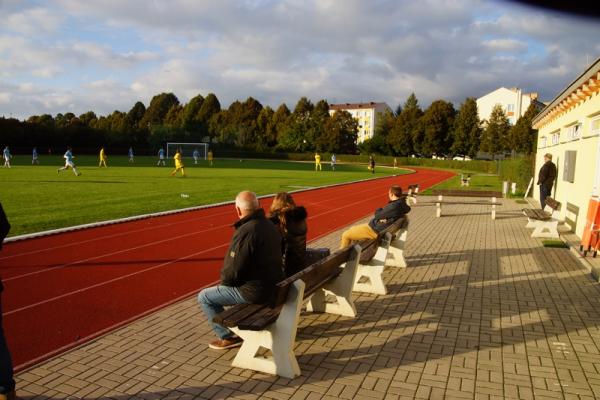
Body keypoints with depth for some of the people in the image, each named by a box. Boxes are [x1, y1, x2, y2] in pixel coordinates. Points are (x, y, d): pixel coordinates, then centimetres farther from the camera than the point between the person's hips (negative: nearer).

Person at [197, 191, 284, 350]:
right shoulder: (270, 225, 4)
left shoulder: (246, 231, -24)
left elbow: (232, 272, -22)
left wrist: (224, 280, 1)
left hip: (255, 291, -9)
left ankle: (228, 337, 14)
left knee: (204, 297, 7)